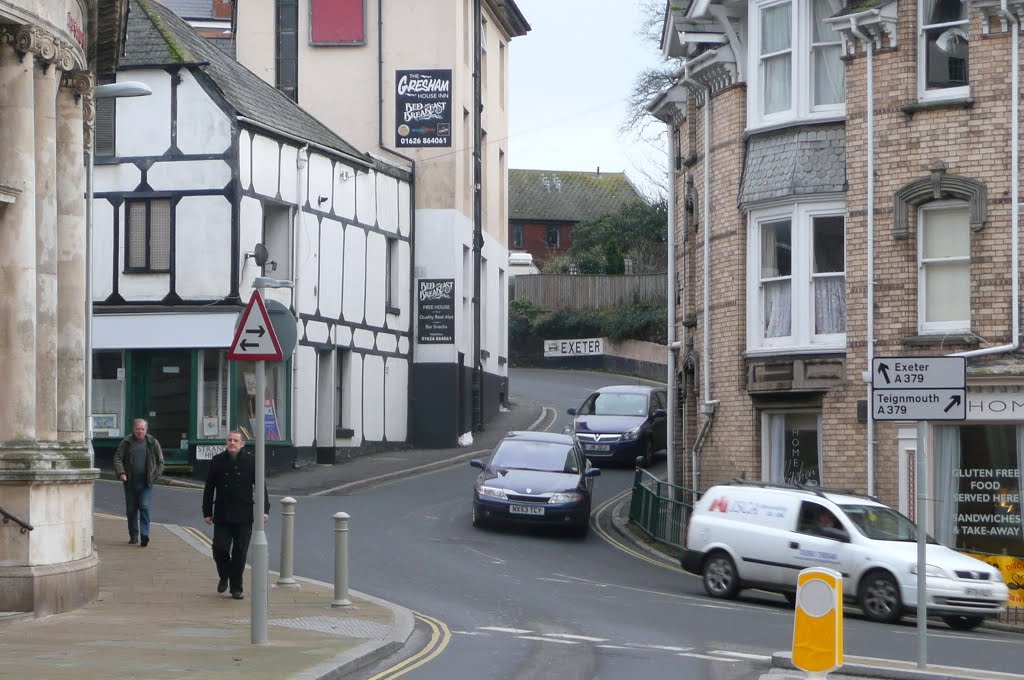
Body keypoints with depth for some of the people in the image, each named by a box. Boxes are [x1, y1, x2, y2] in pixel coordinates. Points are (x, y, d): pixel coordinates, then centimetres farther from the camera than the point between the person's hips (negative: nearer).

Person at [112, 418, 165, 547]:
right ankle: (133, 535, 18)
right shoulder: (126, 443, 4)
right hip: (130, 482, 2)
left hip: (146, 483, -2)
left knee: (144, 507, -14)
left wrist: (155, 476, -2)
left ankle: (145, 534, -16)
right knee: (131, 509, 7)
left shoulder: (153, 443, 5)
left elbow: (160, 462, 11)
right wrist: (120, 473, -14)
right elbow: (117, 458, 2)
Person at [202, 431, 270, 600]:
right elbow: (209, 488, 7)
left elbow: (261, 486, 3)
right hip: (222, 515, 1)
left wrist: (265, 509, -5)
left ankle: (236, 588, 11)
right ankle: (224, 576, 22)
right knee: (219, 548, -7)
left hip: (244, 516, -1)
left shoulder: (251, 461, 1)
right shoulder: (218, 461, 3)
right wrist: (207, 512, 5)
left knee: (240, 553, 1)